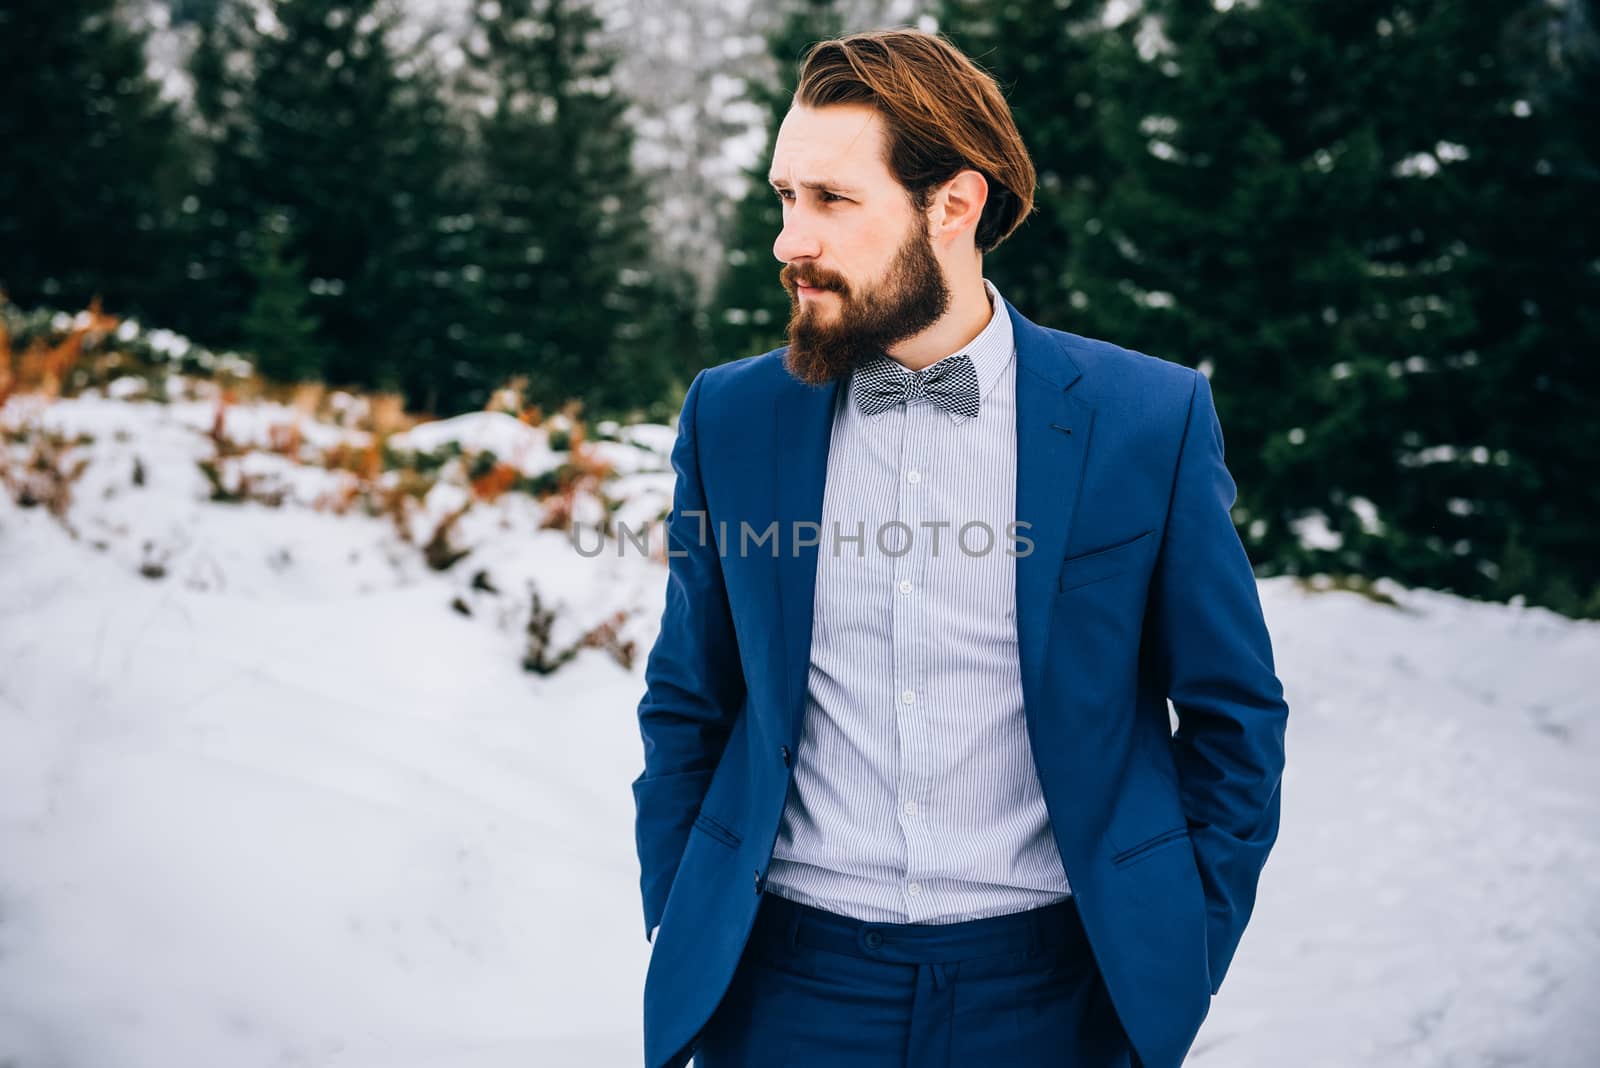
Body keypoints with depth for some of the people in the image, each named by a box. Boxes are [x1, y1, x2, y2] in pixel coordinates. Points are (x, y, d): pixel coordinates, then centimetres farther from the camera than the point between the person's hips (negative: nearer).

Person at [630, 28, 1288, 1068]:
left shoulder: (1148, 418, -7)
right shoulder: (731, 417, -1)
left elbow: (1232, 719, 1)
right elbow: (687, 709, 8)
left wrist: (1179, 964, -1)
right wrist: (676, 939, 4)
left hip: (1043, 983, -1)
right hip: (788, 981, 1)